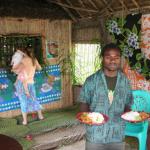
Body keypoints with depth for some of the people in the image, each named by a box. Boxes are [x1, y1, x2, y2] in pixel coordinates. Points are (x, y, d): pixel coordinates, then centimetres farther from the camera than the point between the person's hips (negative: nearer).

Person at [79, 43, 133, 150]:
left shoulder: (125, 82, 0)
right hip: (95, 136, -2)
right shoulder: (91, 80, -7)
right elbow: (84, 104, 0)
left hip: (117, 136, 3)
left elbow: (127, 106, 9)